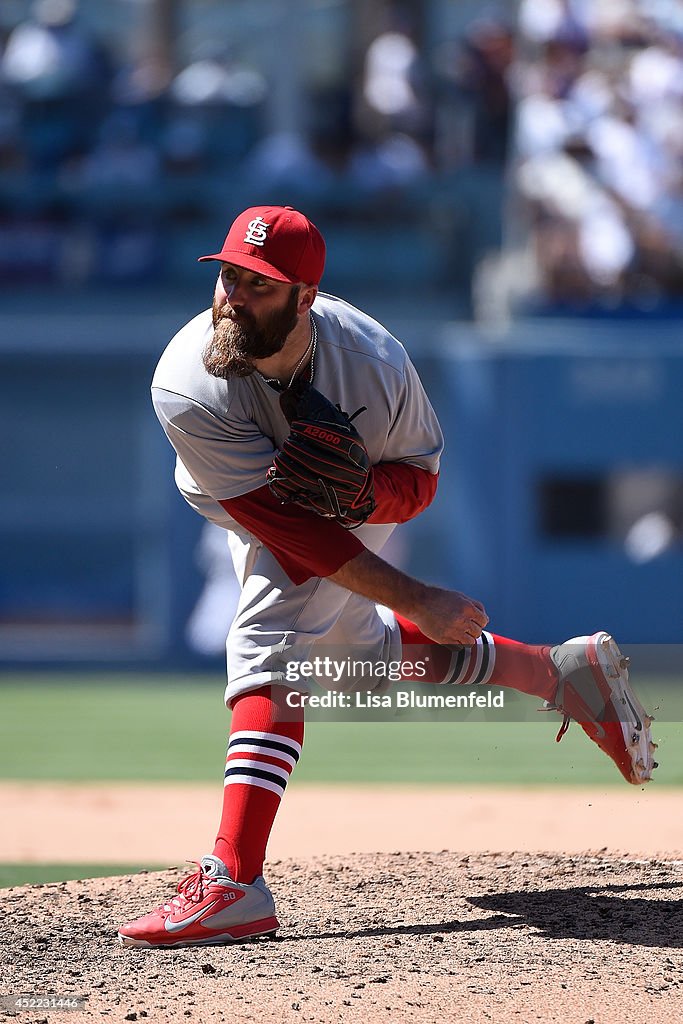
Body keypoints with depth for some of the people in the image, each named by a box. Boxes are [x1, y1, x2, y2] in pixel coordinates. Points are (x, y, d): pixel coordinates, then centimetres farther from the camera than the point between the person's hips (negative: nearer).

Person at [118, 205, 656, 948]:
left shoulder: (375, 366, -35)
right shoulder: (187, 389, -38)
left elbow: (419, 478, -17)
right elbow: (280, 523, -36)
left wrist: (357, 490, -43)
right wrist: (416, 601, -39)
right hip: (242, 507, 3)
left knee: (270, 644, -24)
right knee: (364, 648, 18)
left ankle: (234, 886, -32)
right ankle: (562, 673, 40)